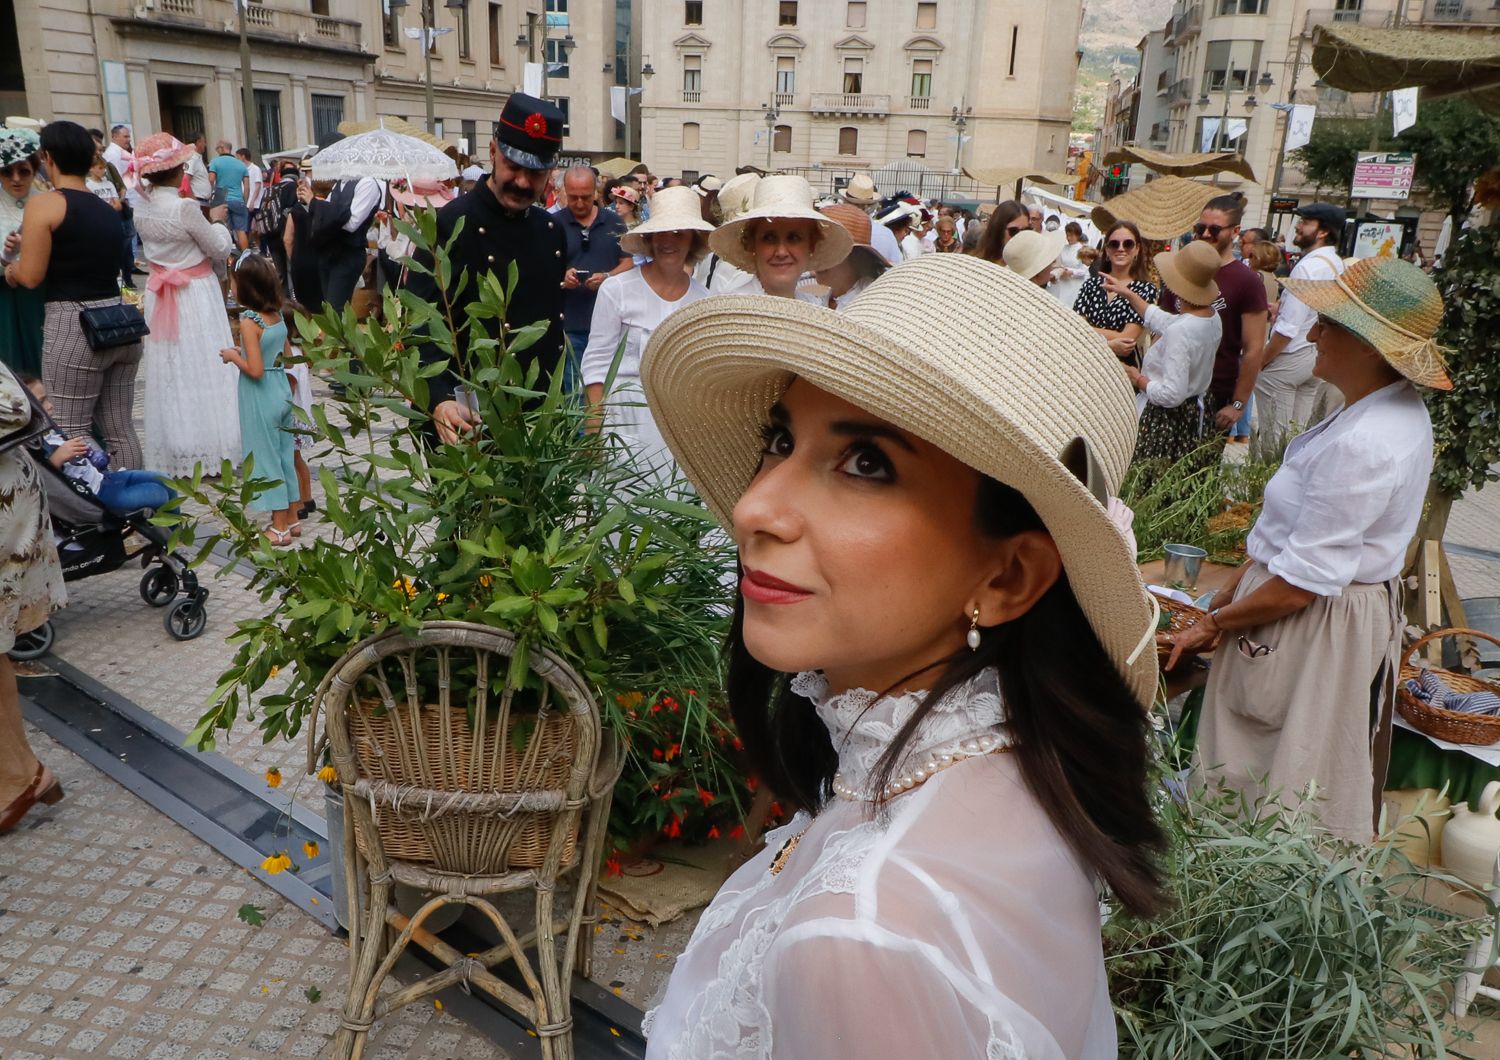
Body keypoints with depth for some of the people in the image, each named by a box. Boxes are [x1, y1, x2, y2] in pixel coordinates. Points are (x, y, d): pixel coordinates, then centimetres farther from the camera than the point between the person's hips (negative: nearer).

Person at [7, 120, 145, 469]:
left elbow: (31, 276, -11)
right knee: (120, 429, 11)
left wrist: (10, 269, 10)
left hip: (73, 326, -7)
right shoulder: (108, 210, 13)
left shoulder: (43, 205, -8)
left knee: (73, 433, -1)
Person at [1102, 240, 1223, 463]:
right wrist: (1128, 293, 25)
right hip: (1194, 414, 9)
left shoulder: (1180, 331, -28)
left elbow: (1172, 394, -27)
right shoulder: (1212, 318, 1)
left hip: (1164, 420, -9)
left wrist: (1139, 380, -10)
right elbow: (1162, 322, 20)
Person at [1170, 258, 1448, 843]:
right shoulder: (1398, 410, 1)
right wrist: (1240, 578, 9)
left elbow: (1301, 585, -26)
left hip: (1316, 627, -10)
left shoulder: (1362, 446, -30)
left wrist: (1214, 624, -12)